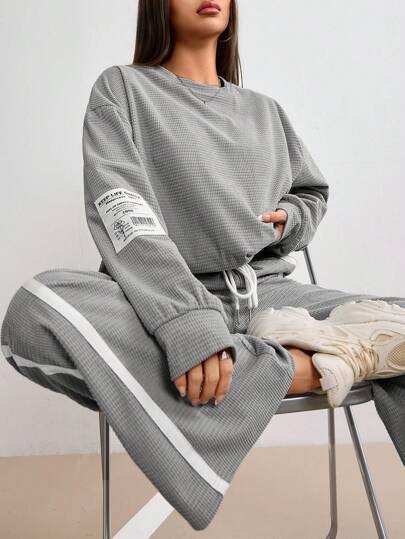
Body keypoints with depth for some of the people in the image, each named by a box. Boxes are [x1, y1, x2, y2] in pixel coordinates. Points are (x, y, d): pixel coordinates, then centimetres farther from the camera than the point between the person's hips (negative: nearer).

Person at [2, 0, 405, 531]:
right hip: (162, 303, -3)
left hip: (269, 296, 4)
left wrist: (288, 219, 6)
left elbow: (312, 192, 32)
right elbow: (123, 216, -11)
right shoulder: (121, 89, 6)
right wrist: (186, 322, -28)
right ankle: (287, 371, -30)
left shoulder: (266, 110, 21)